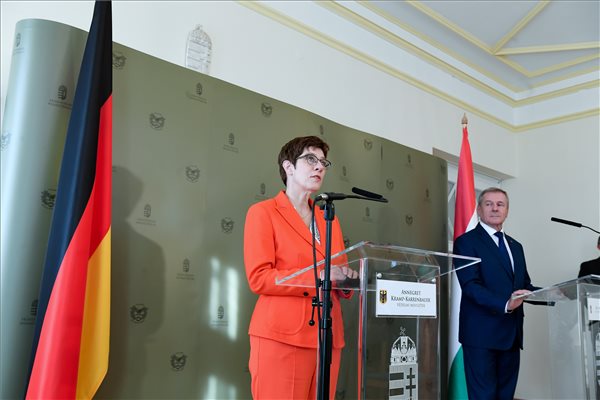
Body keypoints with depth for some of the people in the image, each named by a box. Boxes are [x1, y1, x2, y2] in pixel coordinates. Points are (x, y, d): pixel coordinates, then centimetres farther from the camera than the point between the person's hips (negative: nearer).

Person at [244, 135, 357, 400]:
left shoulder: (329, 220, 19)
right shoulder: (263, 212, 1)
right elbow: (258, 278, -9)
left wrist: (347, 280, -4)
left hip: (328, 337, 6)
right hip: (282, 336, -6)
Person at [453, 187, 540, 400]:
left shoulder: (515, 246, 20)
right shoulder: (466, 241, -4)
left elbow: (524, 286, 17)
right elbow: (471, 286, -15)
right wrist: (504, 304, -29)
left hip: (511, 334, 7)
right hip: (482, 333, -7)